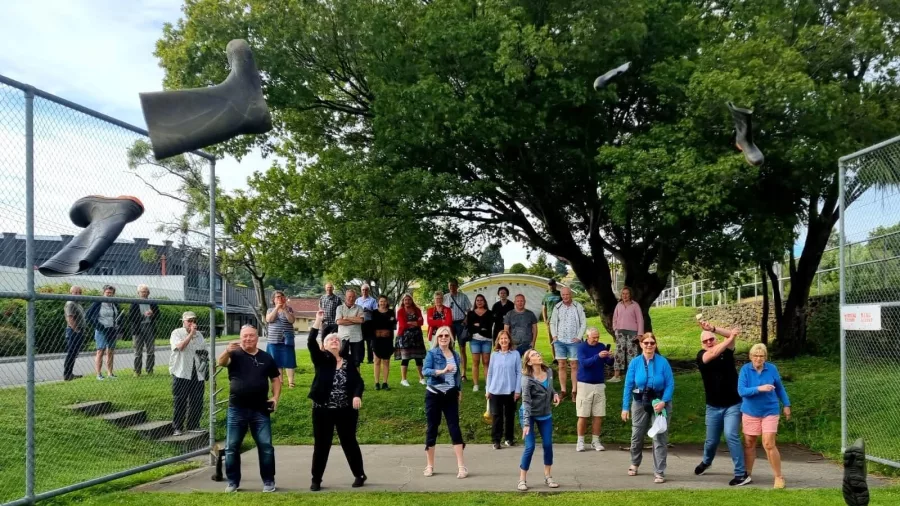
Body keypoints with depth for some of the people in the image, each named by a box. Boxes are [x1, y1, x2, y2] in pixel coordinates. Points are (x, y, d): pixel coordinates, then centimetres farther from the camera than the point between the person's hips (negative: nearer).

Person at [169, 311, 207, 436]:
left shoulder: (199, 334, 16)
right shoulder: (177, 333, -3)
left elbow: (204, 351, 25)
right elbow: (180, 346, -21)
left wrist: (204, 356, 7)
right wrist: (191, 334, -20)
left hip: (197, 373, 5)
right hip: (181, 374, -5)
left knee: (197, 401, 5)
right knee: (180, 401, -1)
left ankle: (193, 426, 15)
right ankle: (177, 427, 7)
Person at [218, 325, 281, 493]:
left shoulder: (266, 357, 7)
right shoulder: (235, 354, -1)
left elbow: (275, 378, 16)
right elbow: (221, 362, -23)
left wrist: (275, 397, 1)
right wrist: (227, 351, -46)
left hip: (260, 410, 1)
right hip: (236, 409, -1)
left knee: (266, 446, 2)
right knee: (231, 447, 5)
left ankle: (268, 481, 13)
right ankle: (233, 482, 17)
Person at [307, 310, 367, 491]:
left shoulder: (349, 363, 5)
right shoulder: (321, 360, -1)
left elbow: (359, 382, -1)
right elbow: (310, 343, -15)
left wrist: (357, 395, -21)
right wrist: (318, 321, -19)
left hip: (346, 410, 1)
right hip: (323, 410, -1)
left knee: (349, 443, 10)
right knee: (321, 445, 5)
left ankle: (359, 475, 23)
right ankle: (316, 479, 16)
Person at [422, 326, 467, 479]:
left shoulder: (456, 355, 5)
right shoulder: (432, 353, -7)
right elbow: (425, 371, -22)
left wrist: (459, 391, 14)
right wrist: (442, 371, -36)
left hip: (451, 396, 3)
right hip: (434, 395, -2)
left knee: (455, 429, -3)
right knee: (432, 429, 5)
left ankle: (461, 466, -4)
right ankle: (429, 466, 15)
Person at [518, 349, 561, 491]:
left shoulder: (549, 372, -5)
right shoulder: (527, 379, -22)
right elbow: (526, 402, -25)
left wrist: (555, 394, -6)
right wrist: (526, 423, -32)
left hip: (546, 414, 5)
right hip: (529, 415, -5)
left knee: (548, 445, 6)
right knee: (530, 447, -8)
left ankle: (548, 477, 22)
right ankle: (522, 480, 3)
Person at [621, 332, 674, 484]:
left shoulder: (663, 362, -10)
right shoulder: (635, 363, -4)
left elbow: (670, 384, -10)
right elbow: (628, 386, -3)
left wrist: (663, 402, -22)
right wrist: (625, 407, -6)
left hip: (660, 403, -2)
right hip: (640, 403, 2)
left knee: (660, 438, -2)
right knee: (637, 436, 15)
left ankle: (659, 473, 4)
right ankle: (634, 464, 39)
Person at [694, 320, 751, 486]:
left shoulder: (726, 351, -3)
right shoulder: (701, 356, -5)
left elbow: (731, 336, -21)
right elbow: (713, 353, -27)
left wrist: (713, 329, -32)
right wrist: (730, 338, -31)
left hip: (733, 405, -2)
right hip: (713, 407, 2)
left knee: (731, 436, -18)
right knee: (711, 440, 14)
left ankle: (741, 474, -12)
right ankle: (706, 462, 45)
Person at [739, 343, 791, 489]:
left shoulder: (772, 369, -7)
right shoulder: (745, 369, -11)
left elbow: (780, 388, 8)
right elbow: (741, 391, -19)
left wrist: (786, 405, 12)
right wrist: (759, 389, -31)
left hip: (769, 412, -1)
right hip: (750, 412, 1)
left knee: (769, 444, -9)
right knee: (749, 443, 10)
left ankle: (779, 476, 5)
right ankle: (747, 473, 26)